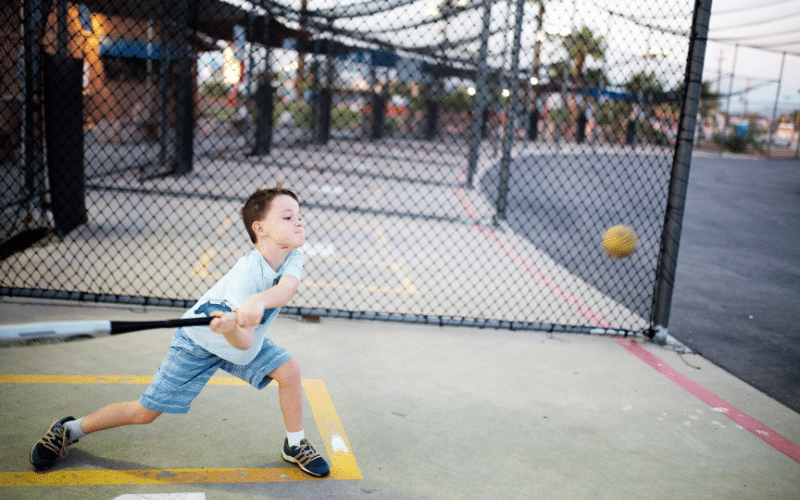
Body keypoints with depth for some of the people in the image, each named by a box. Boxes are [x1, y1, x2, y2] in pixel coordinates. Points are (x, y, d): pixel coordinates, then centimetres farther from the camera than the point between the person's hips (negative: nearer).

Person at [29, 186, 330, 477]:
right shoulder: (247, 272, -36)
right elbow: (245, 343, -41)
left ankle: (295, 445, 10)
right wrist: (231, 327, -62)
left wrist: (259, 301, -59)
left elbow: (287, 289, -42)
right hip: (198, 342, -5)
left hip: (243, 337, 6)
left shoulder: (292, 257, -18)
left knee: (289, 371, -13)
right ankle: (70, 430, 23)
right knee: (145, 412, -1)